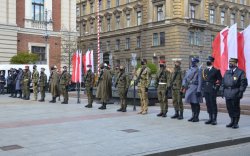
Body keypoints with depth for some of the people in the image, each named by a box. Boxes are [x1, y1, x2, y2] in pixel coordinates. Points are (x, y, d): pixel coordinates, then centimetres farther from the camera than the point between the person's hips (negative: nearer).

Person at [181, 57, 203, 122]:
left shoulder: (198, 70, -6)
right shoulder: (189, 70, 15)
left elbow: (200, 81, -11)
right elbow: (185, 78, 15)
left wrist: (198, 90, -16)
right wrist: (183, 85, -4)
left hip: (195, 87, -7)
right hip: (189, 88, 7)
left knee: (196, 103, -2)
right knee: (191, 102, 11)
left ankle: (196, 117, 5)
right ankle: (193, 116, 20)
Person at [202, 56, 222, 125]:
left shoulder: (216, 70, -2)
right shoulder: (204, 70, 14)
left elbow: (220, 80, -1)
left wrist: (216, 87, -8)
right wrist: (203, 87, 10)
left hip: (212, 90, -5)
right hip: (206, 90, 5)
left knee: (213, 104, -3)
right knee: (208, 104, 8)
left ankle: (214, 119, 2)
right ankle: (210, 118, 16)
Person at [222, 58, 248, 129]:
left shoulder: (240, 72, -2)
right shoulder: (227, 72, 16)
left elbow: (244, 83, -6)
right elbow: (223, 82, 19)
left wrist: (241, 92, -14)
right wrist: (223, 91, 11)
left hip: (235, 94, -5)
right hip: (227, 93, 6)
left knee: (236, 108, -1)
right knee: (229, 108, 10)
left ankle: (236, 123, 8)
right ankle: (232, 121, 23)